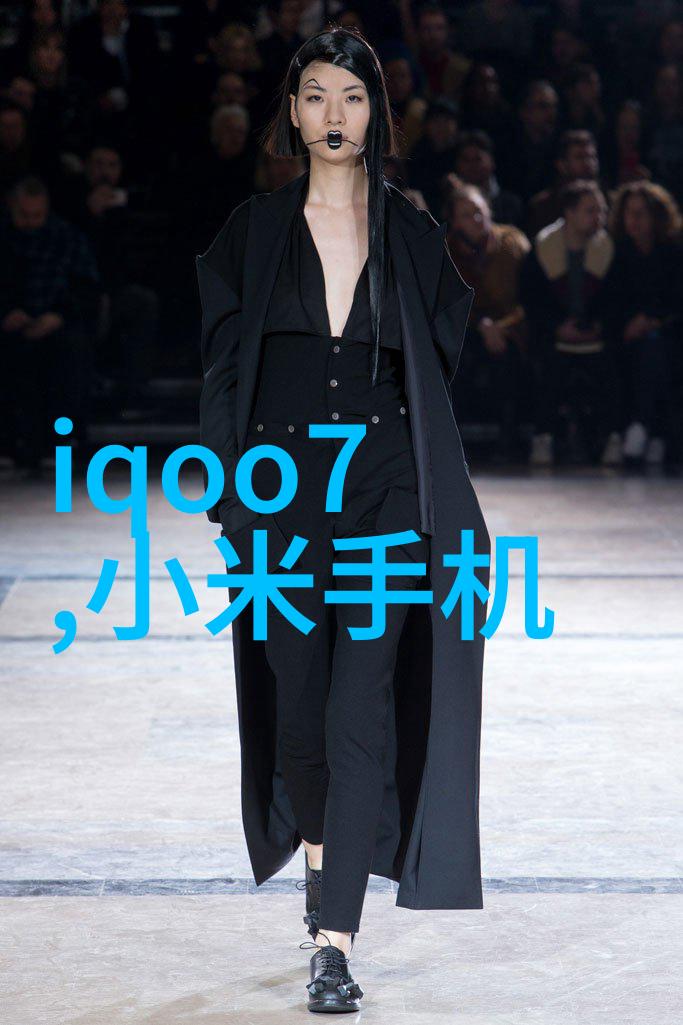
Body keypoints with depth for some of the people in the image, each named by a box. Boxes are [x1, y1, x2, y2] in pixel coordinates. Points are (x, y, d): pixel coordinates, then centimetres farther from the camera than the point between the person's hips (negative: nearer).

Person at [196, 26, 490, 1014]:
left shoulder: (413, 234, 7)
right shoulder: (254, 231, 6)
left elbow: (442, 364, 9)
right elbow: (223, 367, 6)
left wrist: (439, 502, 1)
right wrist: (227, 490, -2)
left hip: (384, 486, -1)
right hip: (281, 485, 1)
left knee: (363, 708, -11)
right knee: (294, 699, 8)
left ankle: (335, 940, -14)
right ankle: (321, 863, 36)